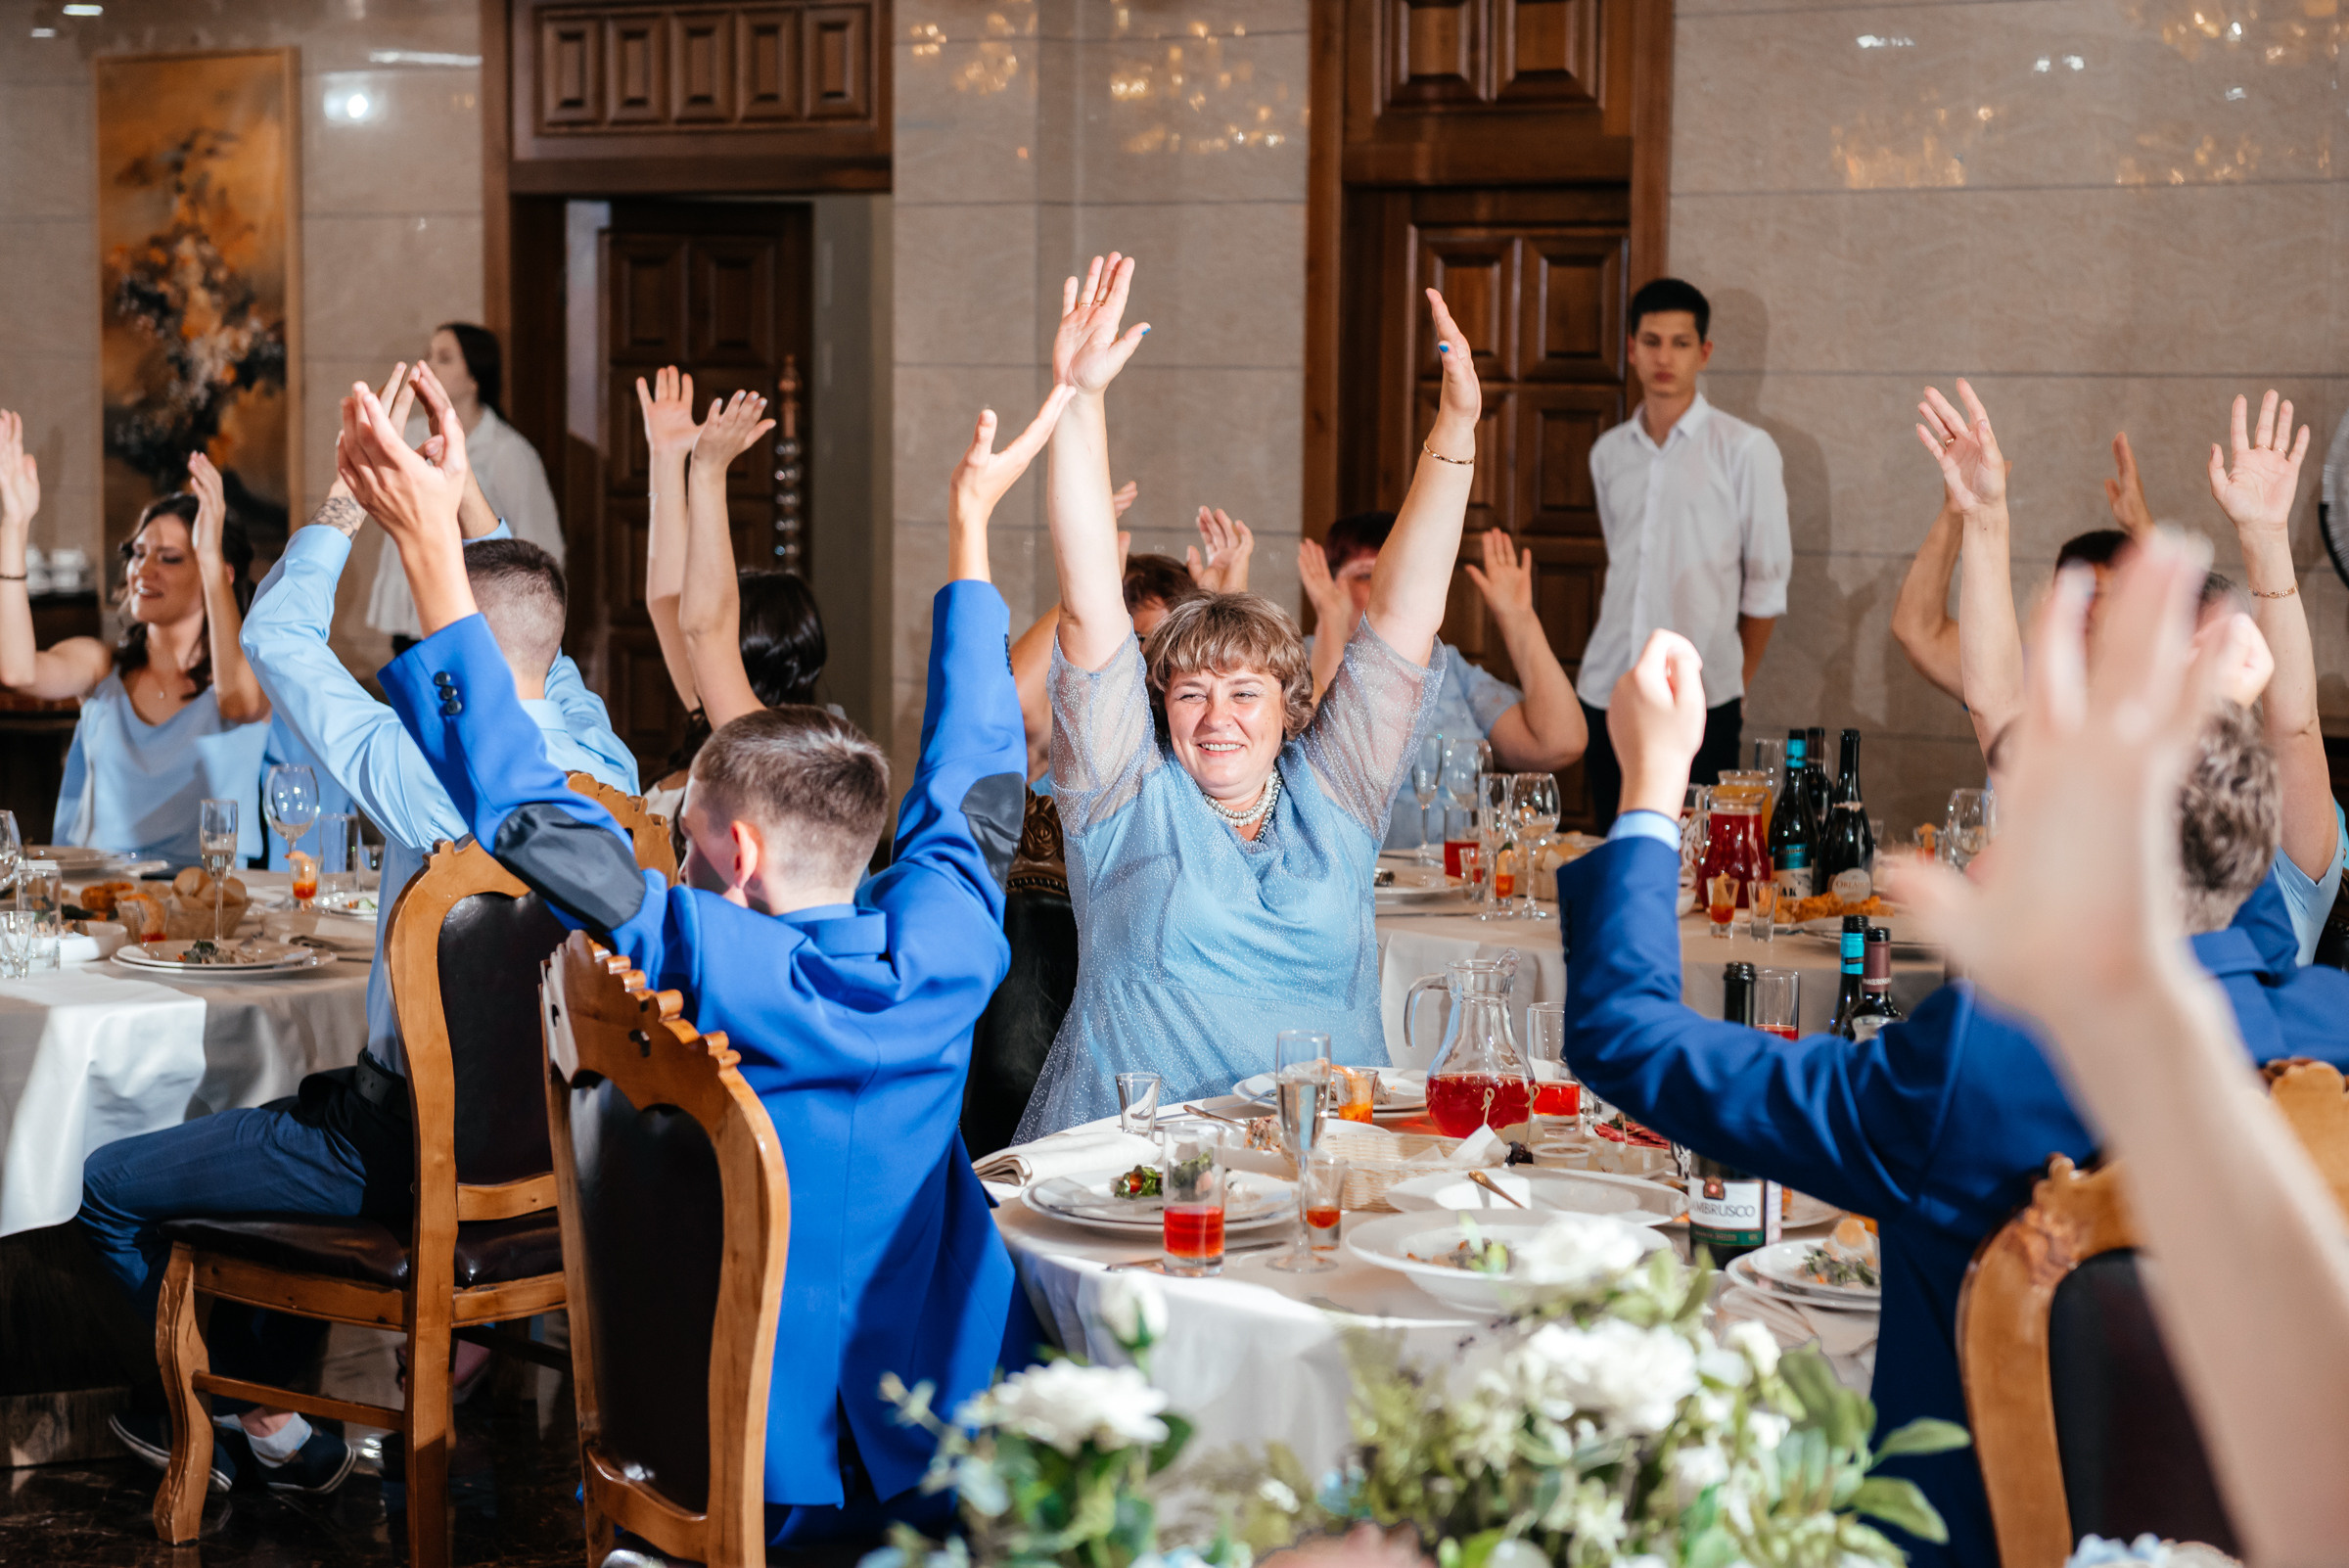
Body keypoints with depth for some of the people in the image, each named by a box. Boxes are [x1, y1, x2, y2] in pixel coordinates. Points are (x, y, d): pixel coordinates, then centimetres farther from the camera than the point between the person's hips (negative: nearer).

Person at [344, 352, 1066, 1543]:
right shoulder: (942, 947, -6)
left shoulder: (708, 963, -18)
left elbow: (519, 800, -14)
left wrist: (432, 548, -12)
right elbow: (973, 778, 12)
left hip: (746, 1468, -4)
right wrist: (970, 524, 24)